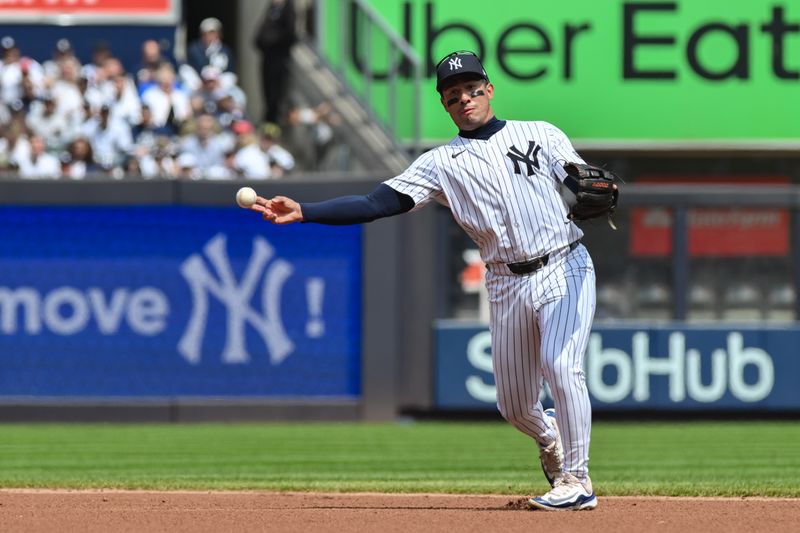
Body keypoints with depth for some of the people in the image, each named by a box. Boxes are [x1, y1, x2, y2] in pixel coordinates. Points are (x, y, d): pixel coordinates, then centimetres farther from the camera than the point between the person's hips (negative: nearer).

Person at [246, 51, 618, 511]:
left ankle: (577, 480, -12)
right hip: (508, 284, 3)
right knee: (514, 405, 3)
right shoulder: (442, 163, 7)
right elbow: (376, 204, -2)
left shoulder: (541, 135, 7)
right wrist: (302, 212, -13)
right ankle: (550, 437, 39)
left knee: (560, 365, -24)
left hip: (564, 269, -3)